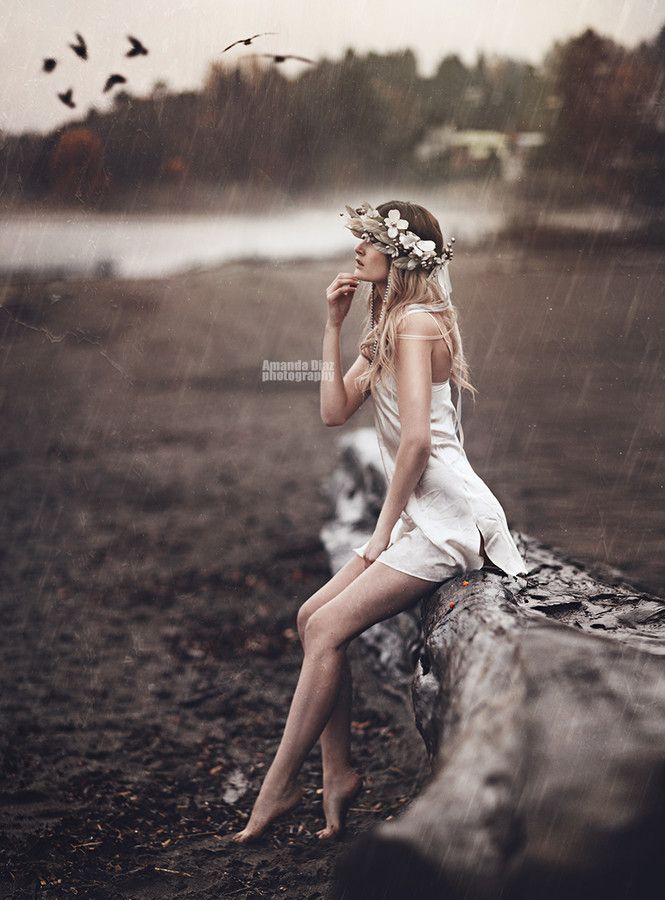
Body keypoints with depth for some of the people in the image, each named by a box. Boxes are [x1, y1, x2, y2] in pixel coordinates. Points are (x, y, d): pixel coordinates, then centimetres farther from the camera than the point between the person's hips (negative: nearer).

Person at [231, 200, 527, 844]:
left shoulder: (417, 320, -14)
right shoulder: (387, 328, 17)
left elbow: (417, 438, -22)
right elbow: (334, 410, 8)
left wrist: (384, 529, -14)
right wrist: (333, 324, 5)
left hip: (446, 517, -10)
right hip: (418, 516, 10)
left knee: (328, 628, -14)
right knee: (314, 616, 1)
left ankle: (279, 785, -4)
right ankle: (337, 772, 6)